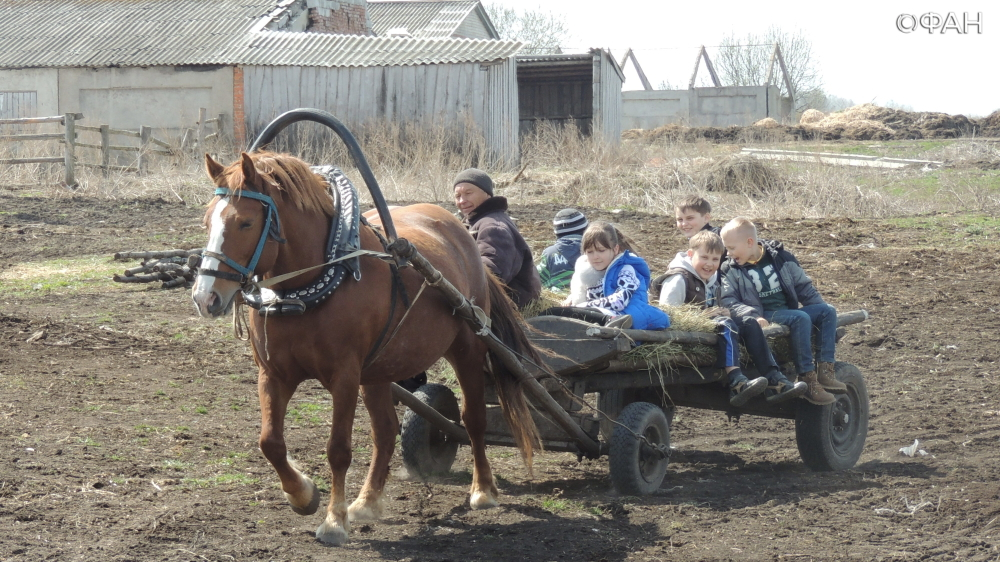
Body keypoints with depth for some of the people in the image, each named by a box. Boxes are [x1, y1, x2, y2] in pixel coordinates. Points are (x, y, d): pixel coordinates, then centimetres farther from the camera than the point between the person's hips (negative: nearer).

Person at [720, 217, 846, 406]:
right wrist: (753, 316, -24)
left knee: (828, 311, -16)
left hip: (790, 311, 5)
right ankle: (807, 379, -34)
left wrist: (821, 309, 4)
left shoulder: (781, 258, 10)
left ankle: (825, 370, -24)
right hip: (764, 317, -5)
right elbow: (728, 301, -8)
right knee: (800, 318, -31)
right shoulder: (731, 270, 2)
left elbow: (804, 287, 14)